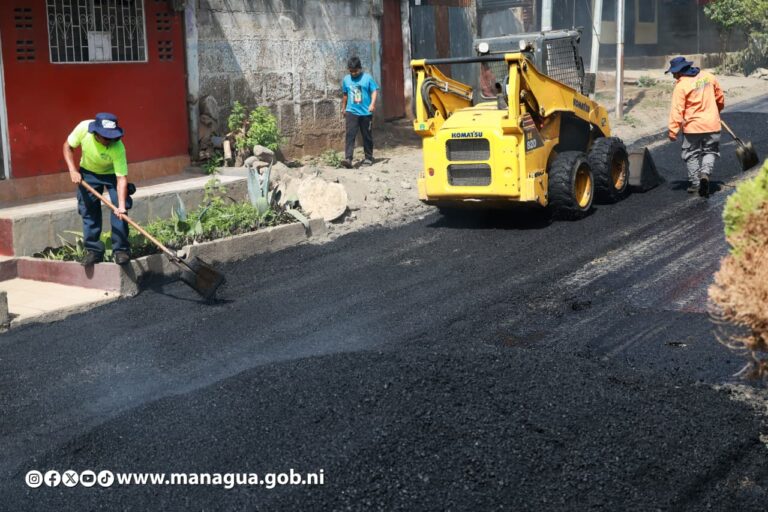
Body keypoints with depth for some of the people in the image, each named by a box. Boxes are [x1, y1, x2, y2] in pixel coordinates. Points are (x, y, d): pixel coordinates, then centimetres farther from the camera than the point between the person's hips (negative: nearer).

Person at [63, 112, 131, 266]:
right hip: (88, 173, 3)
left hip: (112, 174, -2)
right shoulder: (83, 128, -31)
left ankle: (121, 249, -4)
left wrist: (121, 205, -48)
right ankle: (93, 250, 10)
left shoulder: (118, 148, -38)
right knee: (89, 211, 1)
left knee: (118, 211, -15)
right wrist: (73, 170, -22)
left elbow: (121, 178, -38)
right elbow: (68, 147, -11)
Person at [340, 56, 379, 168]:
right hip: (351, 112, 2)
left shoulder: (367, 78, -3)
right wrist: (343, 108, 27)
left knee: (367, 136, 9)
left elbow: (374, 91, -7)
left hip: (366, 112, -2)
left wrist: (372, 104, -21)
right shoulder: (346, 79, 8)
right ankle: (348, 158, -19)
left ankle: (369, 158, 22)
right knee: (350, 135, -12)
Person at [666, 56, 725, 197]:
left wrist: (673, 130, -15)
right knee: (710, 152, 16)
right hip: (712, 124, 4)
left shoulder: (681, 86, -13)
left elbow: (677, 110, -17)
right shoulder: (708, 76, 4)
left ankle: (694, 183, 12)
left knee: (691, 155, 12)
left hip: (692, 127, -4)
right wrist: (718, 110, 34)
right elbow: (720, 97, 15)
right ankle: (705, 173, -9)